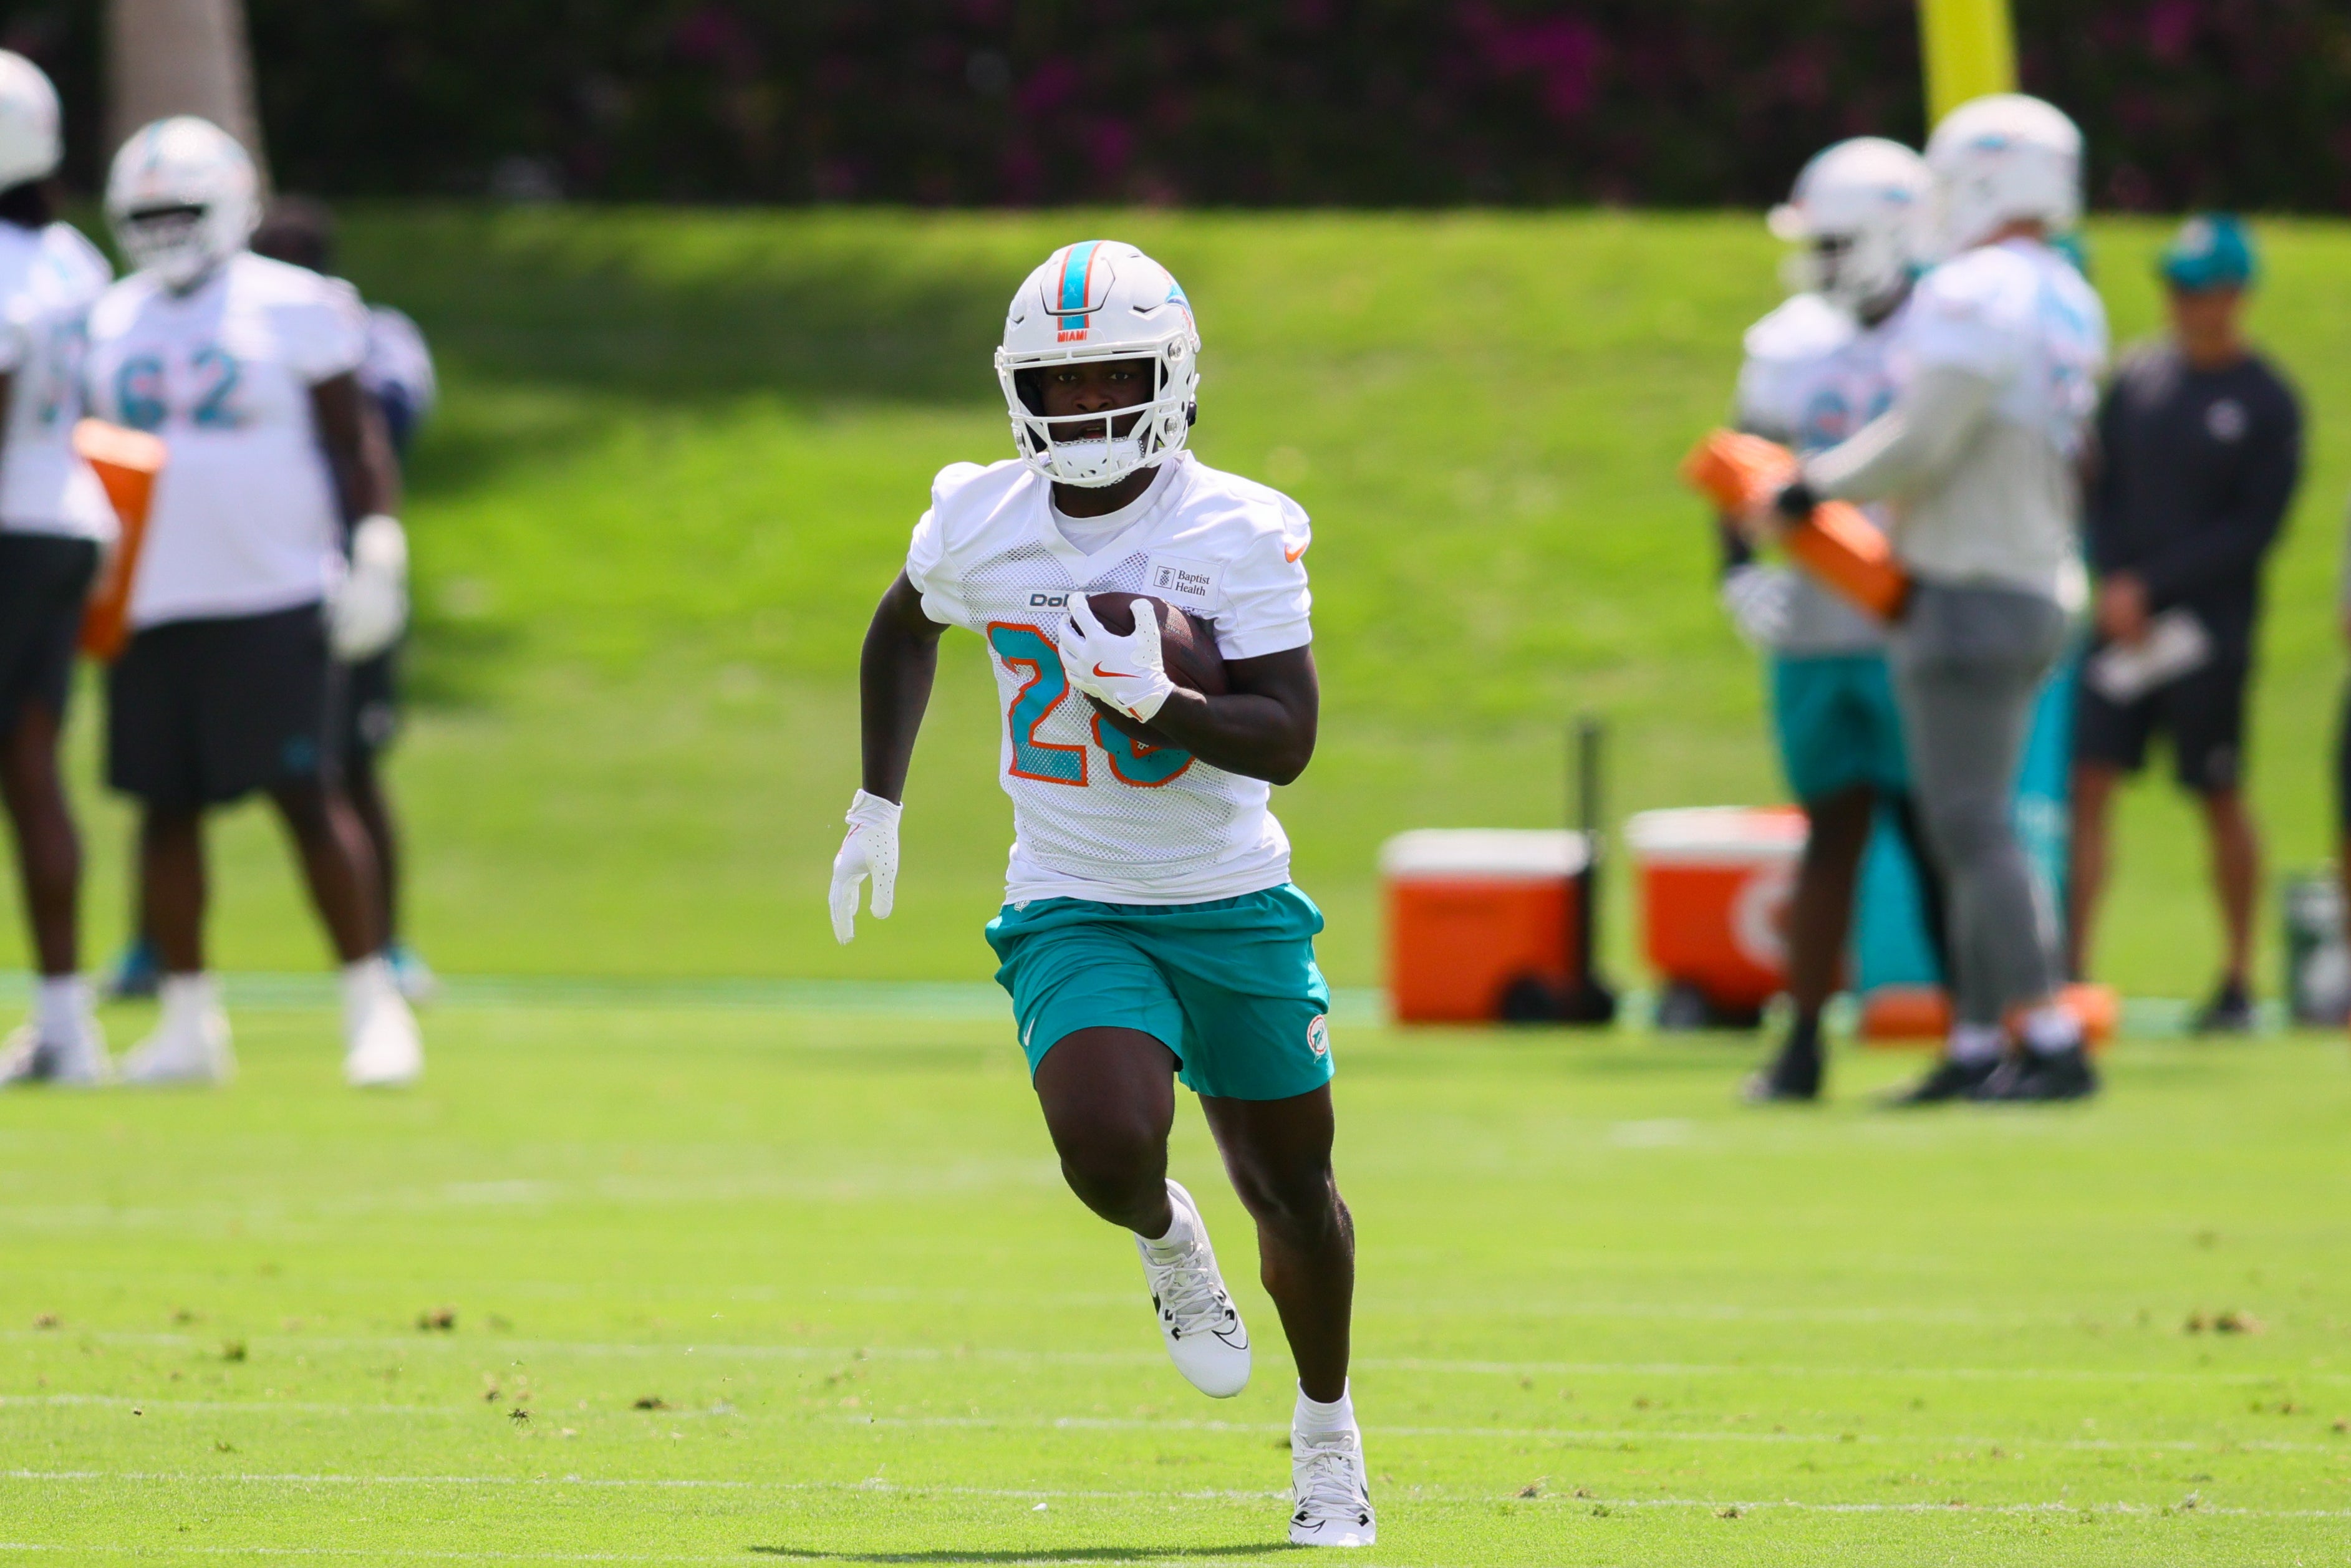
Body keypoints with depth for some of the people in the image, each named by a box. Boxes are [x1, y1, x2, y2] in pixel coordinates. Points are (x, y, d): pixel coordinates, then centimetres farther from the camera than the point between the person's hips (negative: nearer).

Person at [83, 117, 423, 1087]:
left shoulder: (293, 310, -1)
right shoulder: (113, 325, 13)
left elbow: (357, 441, 0)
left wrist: (379, 552, -9)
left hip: (272, 604, -5)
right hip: (151, 608, 5)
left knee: (310, 801, -7)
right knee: (166, 810, 5)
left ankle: (373, 1007, 0)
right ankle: (189, 1023, 12)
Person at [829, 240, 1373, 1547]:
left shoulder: (1240, 534, -13)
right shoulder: (981, 523, -4)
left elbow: (1287, 741, -16)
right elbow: (906, 631, 18)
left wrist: (1156, 702, -32)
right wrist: (878, 802, 19)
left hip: (1236, 906, 0)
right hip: (1073, 910, 0)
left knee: (1292, 1188, 11)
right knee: (1110, 1149, -26)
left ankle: (1328, 1432, 35)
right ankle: (1166, 1240, 11)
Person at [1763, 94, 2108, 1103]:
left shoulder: (1977, 297, -16)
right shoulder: (2069, 306, 13)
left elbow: (1920, 444, -18)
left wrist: (1820, 487, -4)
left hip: (1970, 597, -9)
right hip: (2035, 592, 9)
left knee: (1971, 828, -9)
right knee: (1969, 830, 12)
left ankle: (2052, 1043, -13)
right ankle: (1978, 1045, 13)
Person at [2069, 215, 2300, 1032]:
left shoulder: (2269, 404, -5)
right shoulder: (2136, 377, 9)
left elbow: (2253, 531, -9)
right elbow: (2099, 489, 11)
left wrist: (2150, 584, -14)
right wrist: (2110, 583, -6)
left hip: (2211, 631, -4)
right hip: (2122, 619, 4)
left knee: (2221, 802, 3)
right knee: (2087, 782, -6)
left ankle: (2238, 980, 14)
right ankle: (2071, 967, -7)